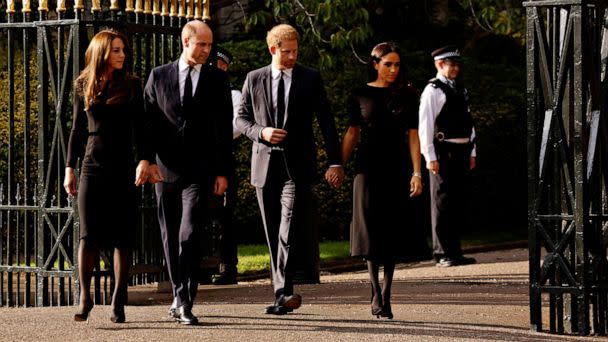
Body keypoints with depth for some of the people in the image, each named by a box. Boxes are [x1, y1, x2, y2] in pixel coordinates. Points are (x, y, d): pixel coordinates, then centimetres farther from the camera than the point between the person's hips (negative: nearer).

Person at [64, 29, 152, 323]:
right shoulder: (83, 86, 7)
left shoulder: (132, 86, 4)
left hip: (123, 169, 0)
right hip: (93, 167, 1)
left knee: (122, 237, 0)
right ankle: (85, 297, 3)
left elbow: (140, 128, 0)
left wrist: (144, 160, -14)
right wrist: (69, 168, 9)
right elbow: (78, 130, 12)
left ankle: (118, 301, 4)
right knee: (88, 235, -6)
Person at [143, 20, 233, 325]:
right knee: (170, 237, 10)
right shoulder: (158, 76, 6)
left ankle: (184, 302, -16)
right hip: (166, 170, 2)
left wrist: (223, 171, -1)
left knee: (190, 235, -14)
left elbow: (224, 128, 4)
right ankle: (180, 295, 23)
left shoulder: (217, 79, 5)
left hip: (200, 171, -2)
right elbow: (147, 121, 7)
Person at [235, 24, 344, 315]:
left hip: (297, 167, -3)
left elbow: (326, 121, 2)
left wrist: (335, 161, -6)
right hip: (265, 165, 3)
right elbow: (241, 119, 11)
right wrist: (261, 132, -11)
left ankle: (283, 293, -22)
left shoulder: (310, 79, 3)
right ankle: (284, 294, 14)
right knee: (273, 235, 7)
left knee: (289, 232, -17)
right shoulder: (254, 80, 7)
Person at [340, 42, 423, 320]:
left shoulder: (407, 95, 5)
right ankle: (376, 295, -2)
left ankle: (386, 296, 10)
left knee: (393, 231, 2)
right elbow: (352, 133, 8)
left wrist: (417, 173, -5)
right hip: (368, 169, 0)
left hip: (397, 169, 1)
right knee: (370, 231, -5)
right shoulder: (361, 95, 4)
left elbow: (413, 135, 2)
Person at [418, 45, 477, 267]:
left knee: (459, 203, 11)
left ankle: (455, 251, 18)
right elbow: (425, 126, -11)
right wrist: (430, 157, -16)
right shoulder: (432, 91, -6)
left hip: (461, 152, 7)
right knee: (442, 203, -4)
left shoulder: (460, 91, 17)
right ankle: (443, 254, -1)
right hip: (443, 152, -7)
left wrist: (471, 152, 14)